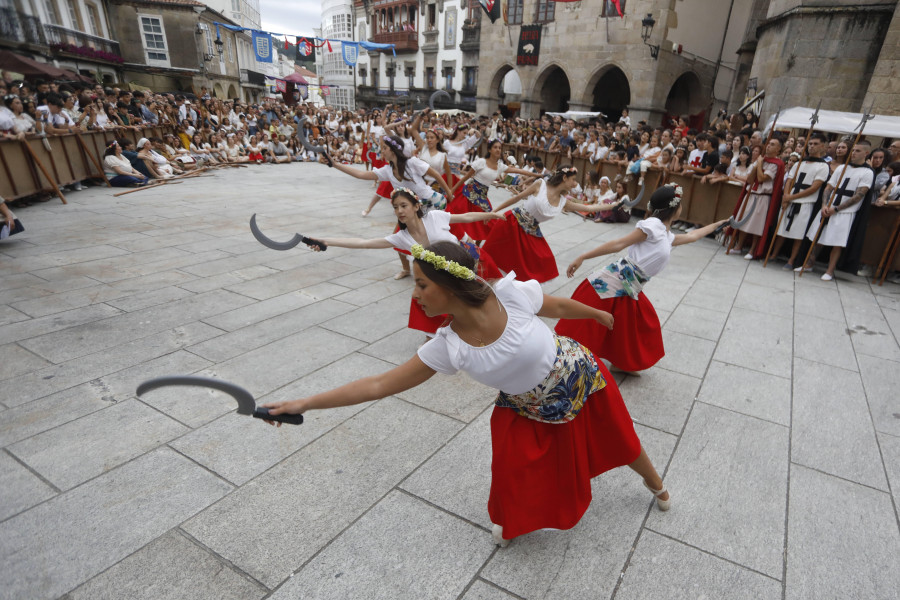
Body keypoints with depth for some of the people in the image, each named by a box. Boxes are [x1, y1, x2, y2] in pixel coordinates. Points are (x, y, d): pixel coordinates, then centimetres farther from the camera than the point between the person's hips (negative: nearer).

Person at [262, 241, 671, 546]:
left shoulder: (512, 294, -34)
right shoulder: (449, 347, -25)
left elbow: (560, 306, -12)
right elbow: (380, 384, -21)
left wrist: (599, 314, 8)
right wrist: (304, 404, -22)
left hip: (578, 377, -1)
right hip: (527, 411, 1)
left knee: (618, 438, 21)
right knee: (516, 472, 1)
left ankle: (655, 483, 57)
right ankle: (512, 521, 40)